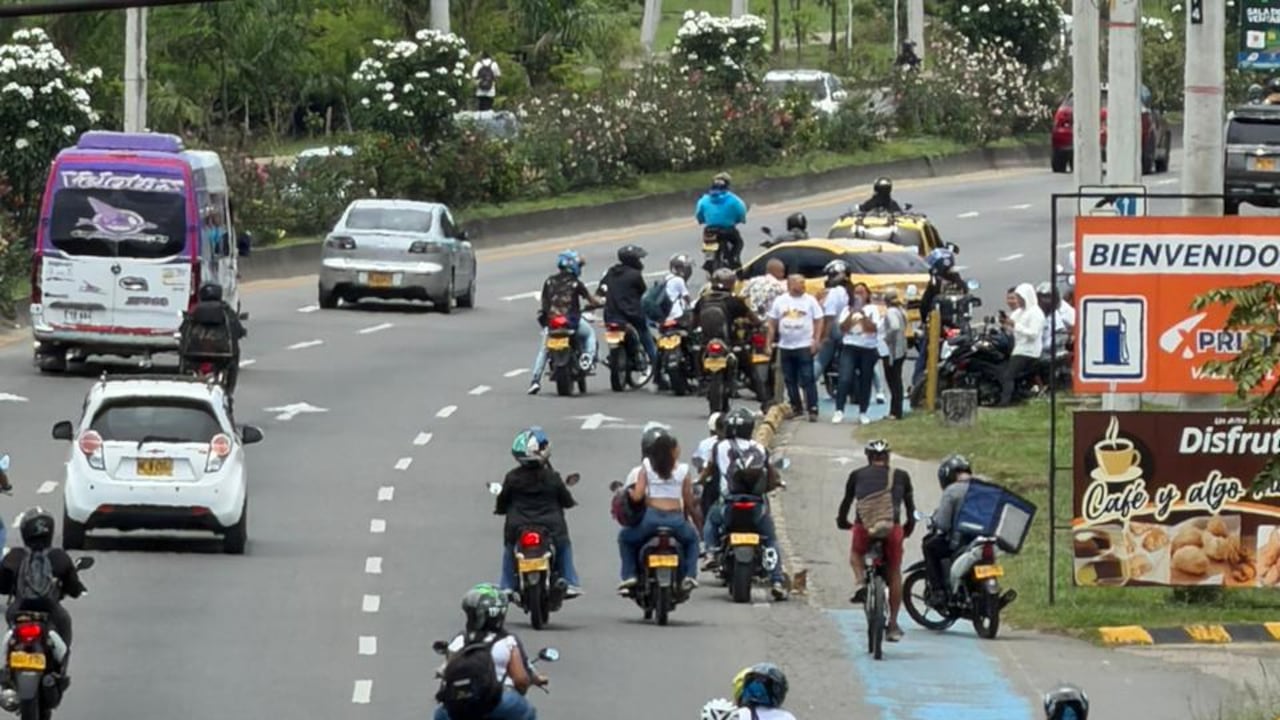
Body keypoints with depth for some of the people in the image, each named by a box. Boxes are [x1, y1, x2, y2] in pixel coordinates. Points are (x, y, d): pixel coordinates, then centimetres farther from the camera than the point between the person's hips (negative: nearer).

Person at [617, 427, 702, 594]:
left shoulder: (646, 466, 0)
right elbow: (689, 502, 5)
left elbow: (637, 496, -5)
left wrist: (628, 492, 19)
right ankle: (689, 574, 14)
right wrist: (697, 521, 22)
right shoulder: (683, 470, 1)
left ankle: (629, 575, 10)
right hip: (676, 519, 0)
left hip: (651, 518, 0)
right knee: (691, 539, 33)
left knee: (625, 538, 27)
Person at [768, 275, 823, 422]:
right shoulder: (780, 301, 6)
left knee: (807, 380, -8)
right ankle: (796, 407, 19)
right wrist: (769, 343, 3)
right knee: (790, 380, 9)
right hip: (785, 347, 3)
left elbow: (818, 321, 1)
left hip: (804, 346, -3)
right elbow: (772, 324, 9)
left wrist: (816, 341, -9)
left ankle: (813, 410, -8)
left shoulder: (810, 301, 1)